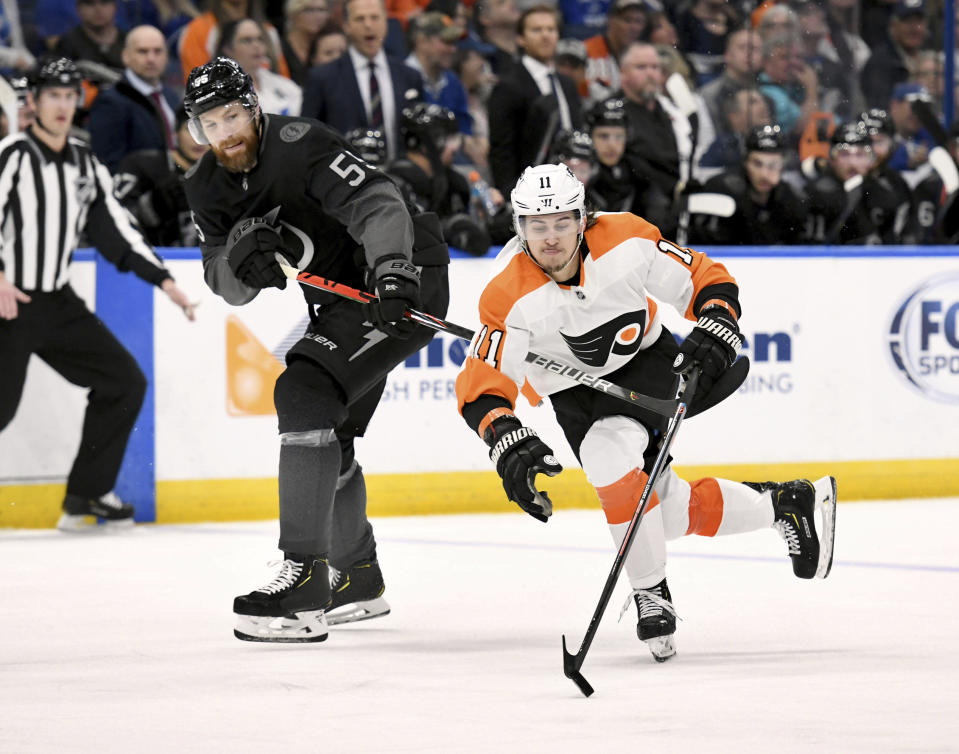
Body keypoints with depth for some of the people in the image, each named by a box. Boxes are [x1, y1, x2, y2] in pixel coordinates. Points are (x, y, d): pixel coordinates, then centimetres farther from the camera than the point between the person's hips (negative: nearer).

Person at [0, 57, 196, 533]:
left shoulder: (85, 165, 12)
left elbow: (114, 230, 14)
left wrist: (163, 280, 6)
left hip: (59, 304, 7)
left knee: (125, 383, 4)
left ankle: (86, 496, 11)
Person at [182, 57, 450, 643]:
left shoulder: (300, 145, -22)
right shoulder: (210, 188, 3)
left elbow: (379, 203, -33)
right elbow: (229, 287, 1)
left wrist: (392, 274, -48)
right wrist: (241, 255, -22)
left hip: (402, 283, -10)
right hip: (345, 304, 10)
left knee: (305, 394, -25)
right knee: (327, 430, 18)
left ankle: (304, 581, -30)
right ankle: (359, 580, 40)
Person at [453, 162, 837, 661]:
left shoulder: (624, 240, -23)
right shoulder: (508, 296, -26)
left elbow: (708, 280, -11)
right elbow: (480, 390, -25)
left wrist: (714, 332, -29)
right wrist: (510, 446, -41)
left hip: (646, 359, -1)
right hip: (575, 392, 1)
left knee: (612, 457, -28)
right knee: (670, 510, -13)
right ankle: (787, 504, 13)